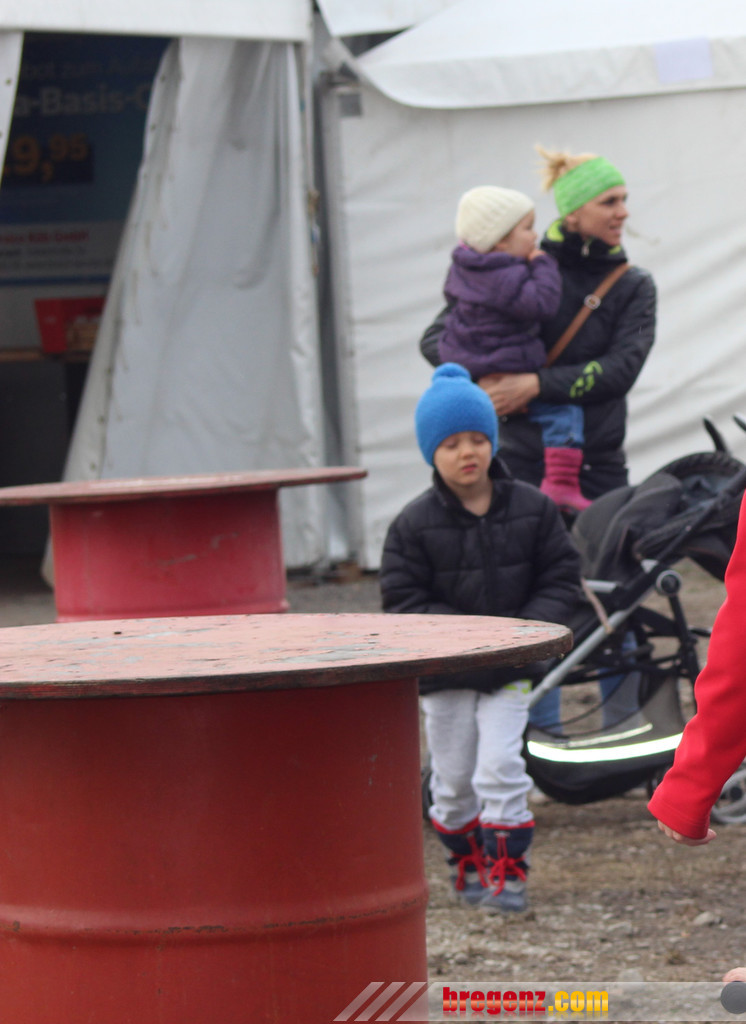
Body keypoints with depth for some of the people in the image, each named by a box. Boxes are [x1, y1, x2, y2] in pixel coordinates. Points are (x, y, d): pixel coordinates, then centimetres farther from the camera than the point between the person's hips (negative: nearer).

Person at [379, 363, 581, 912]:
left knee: (499, 767, -10)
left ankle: (508, 869, -1)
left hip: (510, 666, 0)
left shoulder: (533, 509, -2)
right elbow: (403, 599, -8)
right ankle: (468, 862, 28)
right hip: (442, 672, 0)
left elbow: (561, 577, 2)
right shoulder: (415, 524, -7)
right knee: (453, 777, 8)